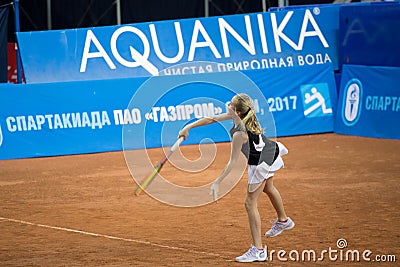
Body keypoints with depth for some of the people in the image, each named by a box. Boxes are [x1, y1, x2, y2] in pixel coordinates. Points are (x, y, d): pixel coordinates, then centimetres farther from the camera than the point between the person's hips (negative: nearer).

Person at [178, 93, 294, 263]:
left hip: (260, 165, -9)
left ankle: (258, 250, -5)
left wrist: (217, 182, -28)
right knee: (268, 188, 34)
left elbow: (232, 162, -30)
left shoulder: (239, 134, -35)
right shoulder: (241, 115, -12)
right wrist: (188, 127, -7)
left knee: (250, 203, -4)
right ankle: (283, 221, 58)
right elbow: (212, 119, -4)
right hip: (272, 153, 9)